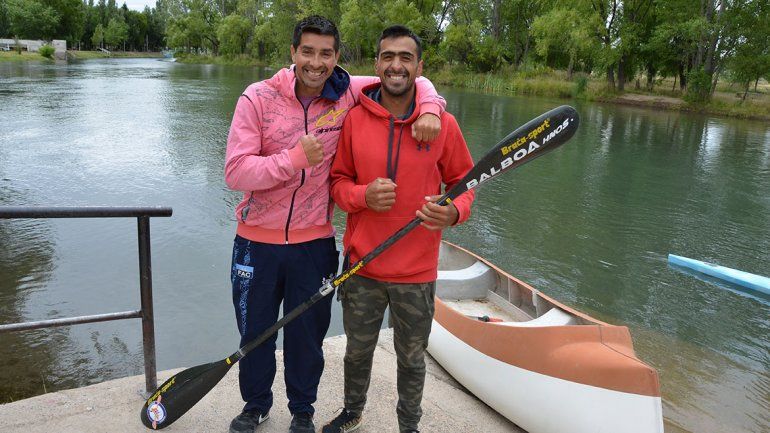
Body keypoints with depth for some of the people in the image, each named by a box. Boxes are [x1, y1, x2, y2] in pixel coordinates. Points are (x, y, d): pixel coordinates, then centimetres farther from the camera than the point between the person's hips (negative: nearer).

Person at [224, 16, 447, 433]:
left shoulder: (347, 94, -6)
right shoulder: (259, 98, -11)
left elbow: (411, 81, 4)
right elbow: (235, 172, -16)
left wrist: (429, 108, -17)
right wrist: (296, 157, -23)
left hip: (315, 245, 1)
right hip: (257, 242, 0)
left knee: (308, 337, 17)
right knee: (254, 332, 18)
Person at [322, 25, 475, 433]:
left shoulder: (443, 123, -6)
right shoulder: (354, 119, -4)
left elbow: (462, 183, 3)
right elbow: (337, 181, 4)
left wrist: (453, 212, -19)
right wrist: (363, 195, -18)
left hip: (417, 271, -1)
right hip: (361, 265, 2)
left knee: (412, 359, 17)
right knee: (357, 351, 22)